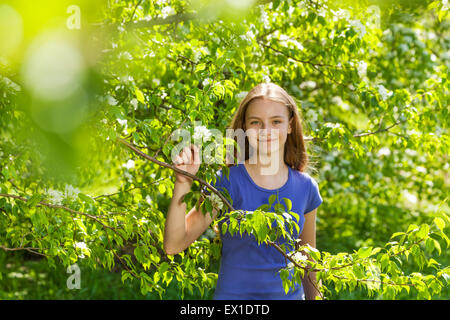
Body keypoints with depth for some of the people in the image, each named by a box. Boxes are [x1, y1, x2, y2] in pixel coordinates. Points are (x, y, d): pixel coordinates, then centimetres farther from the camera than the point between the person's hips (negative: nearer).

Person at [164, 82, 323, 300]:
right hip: (234, 294, -3)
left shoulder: (305, 187, -1)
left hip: (290, 294, 3)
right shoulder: (227, 182, -11)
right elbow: (174, 245, -18)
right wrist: (183, 182, -27)